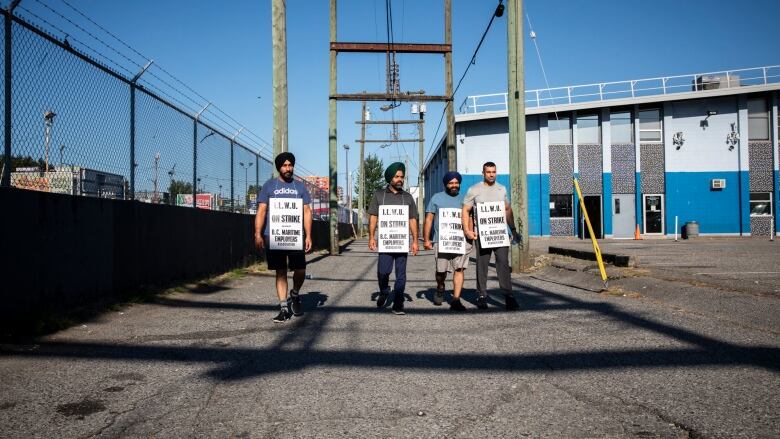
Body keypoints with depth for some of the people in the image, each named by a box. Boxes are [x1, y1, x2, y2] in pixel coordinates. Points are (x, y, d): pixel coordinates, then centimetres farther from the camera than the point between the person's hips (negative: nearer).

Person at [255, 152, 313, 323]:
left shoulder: (300, 186, 11)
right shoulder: (269, 186, 6)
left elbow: (307, 211, 9)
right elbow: (261, 211, 3)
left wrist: (308, 236, 0)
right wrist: (258, 234, -7)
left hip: (296, 236, 1)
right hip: (274, 237, -1)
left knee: (300, 270, -4)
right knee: (281, 272, 5)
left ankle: (295, 295, 26)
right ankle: (284, 308, 12)